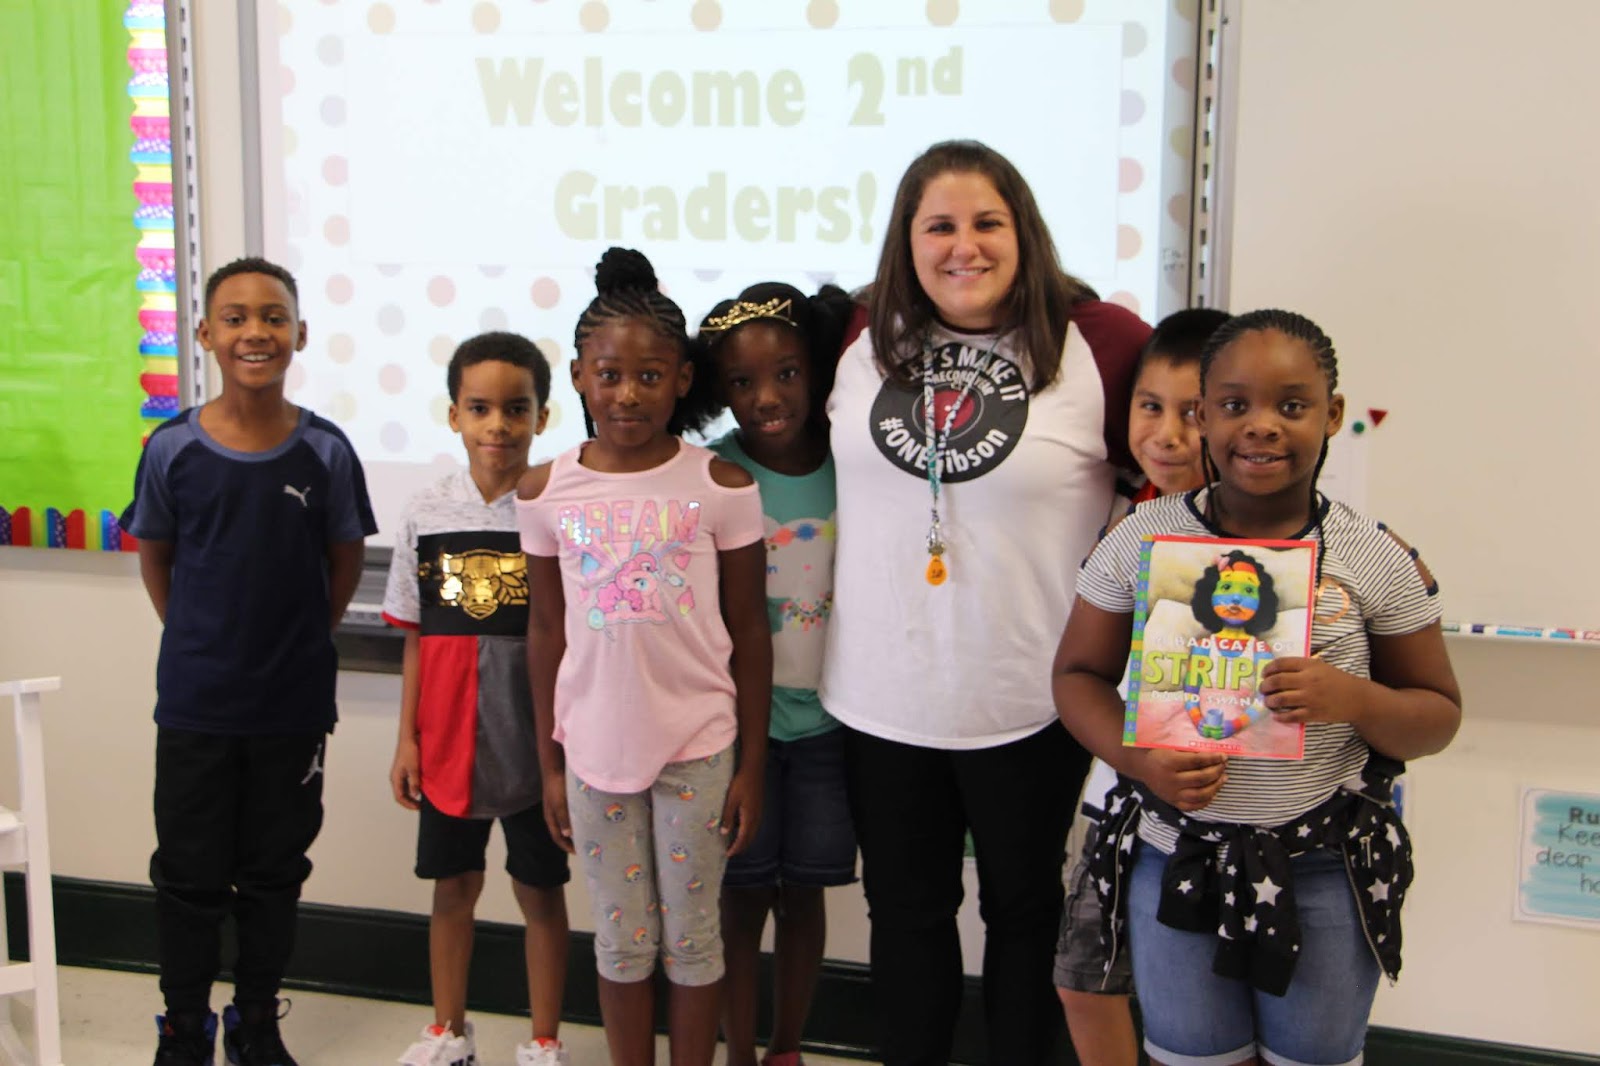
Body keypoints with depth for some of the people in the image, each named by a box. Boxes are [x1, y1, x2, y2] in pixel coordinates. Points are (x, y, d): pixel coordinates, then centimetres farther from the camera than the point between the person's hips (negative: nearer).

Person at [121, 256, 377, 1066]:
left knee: (274, 875, 13)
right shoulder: (172, 448, -6)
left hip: (293, 705, 0)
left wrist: (302, 638, 4)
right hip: (193, 703, 0)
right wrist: (197, 636, 5)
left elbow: (345, 562, 5)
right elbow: (154, 554, 7)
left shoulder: (325, 452, -6)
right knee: (189, 875, 10)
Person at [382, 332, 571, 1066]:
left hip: (535, 744, -2)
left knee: (540, 890, 11)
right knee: (453, 884, 17)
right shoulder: (427, 513, 0)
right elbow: (416, 639, 5)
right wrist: (406, 737, 4)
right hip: (449, 741, 3)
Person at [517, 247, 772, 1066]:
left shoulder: (720, 485, -8)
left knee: (692, 932, 12)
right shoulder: (546, 492, -2)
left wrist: (751, 765, -1)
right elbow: (547, 631, 4)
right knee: (621, 939, 15)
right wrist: (550, 766, 7)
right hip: (594, 746, 2)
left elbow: (748, 630, -3)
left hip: (697, 744, -2)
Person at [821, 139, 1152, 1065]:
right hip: (881, 697, 4)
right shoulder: (867, 337, 1)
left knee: (1026, 909, 17)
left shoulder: (1100, 342, -11)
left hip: (1029, 704, -3)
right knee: (905, 908, 19)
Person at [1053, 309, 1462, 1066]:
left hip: (1327, 870, 0)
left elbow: (1439, 714, 0)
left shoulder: (1377, 559, -7)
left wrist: (1352, 698, -21)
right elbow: (1079, 672, 2)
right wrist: (1138, 761, -16)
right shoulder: (1142, 539, -6)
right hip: (1174, 855, 1)